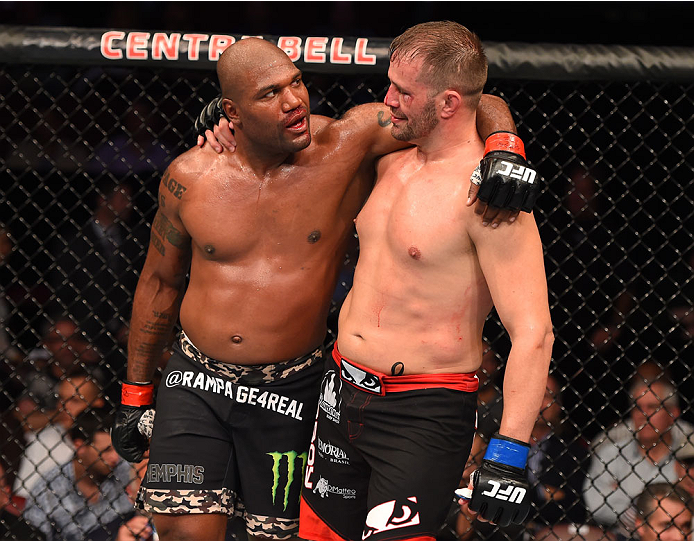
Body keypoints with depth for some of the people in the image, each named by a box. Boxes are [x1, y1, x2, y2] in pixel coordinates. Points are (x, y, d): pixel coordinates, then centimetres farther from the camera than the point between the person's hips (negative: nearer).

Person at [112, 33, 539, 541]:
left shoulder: (347, 144, -11)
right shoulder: (190, 177, -3)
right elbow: (160, 280, 11)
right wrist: (134, 394, 16)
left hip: (290, 392, -1)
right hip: (197, 384, 1)